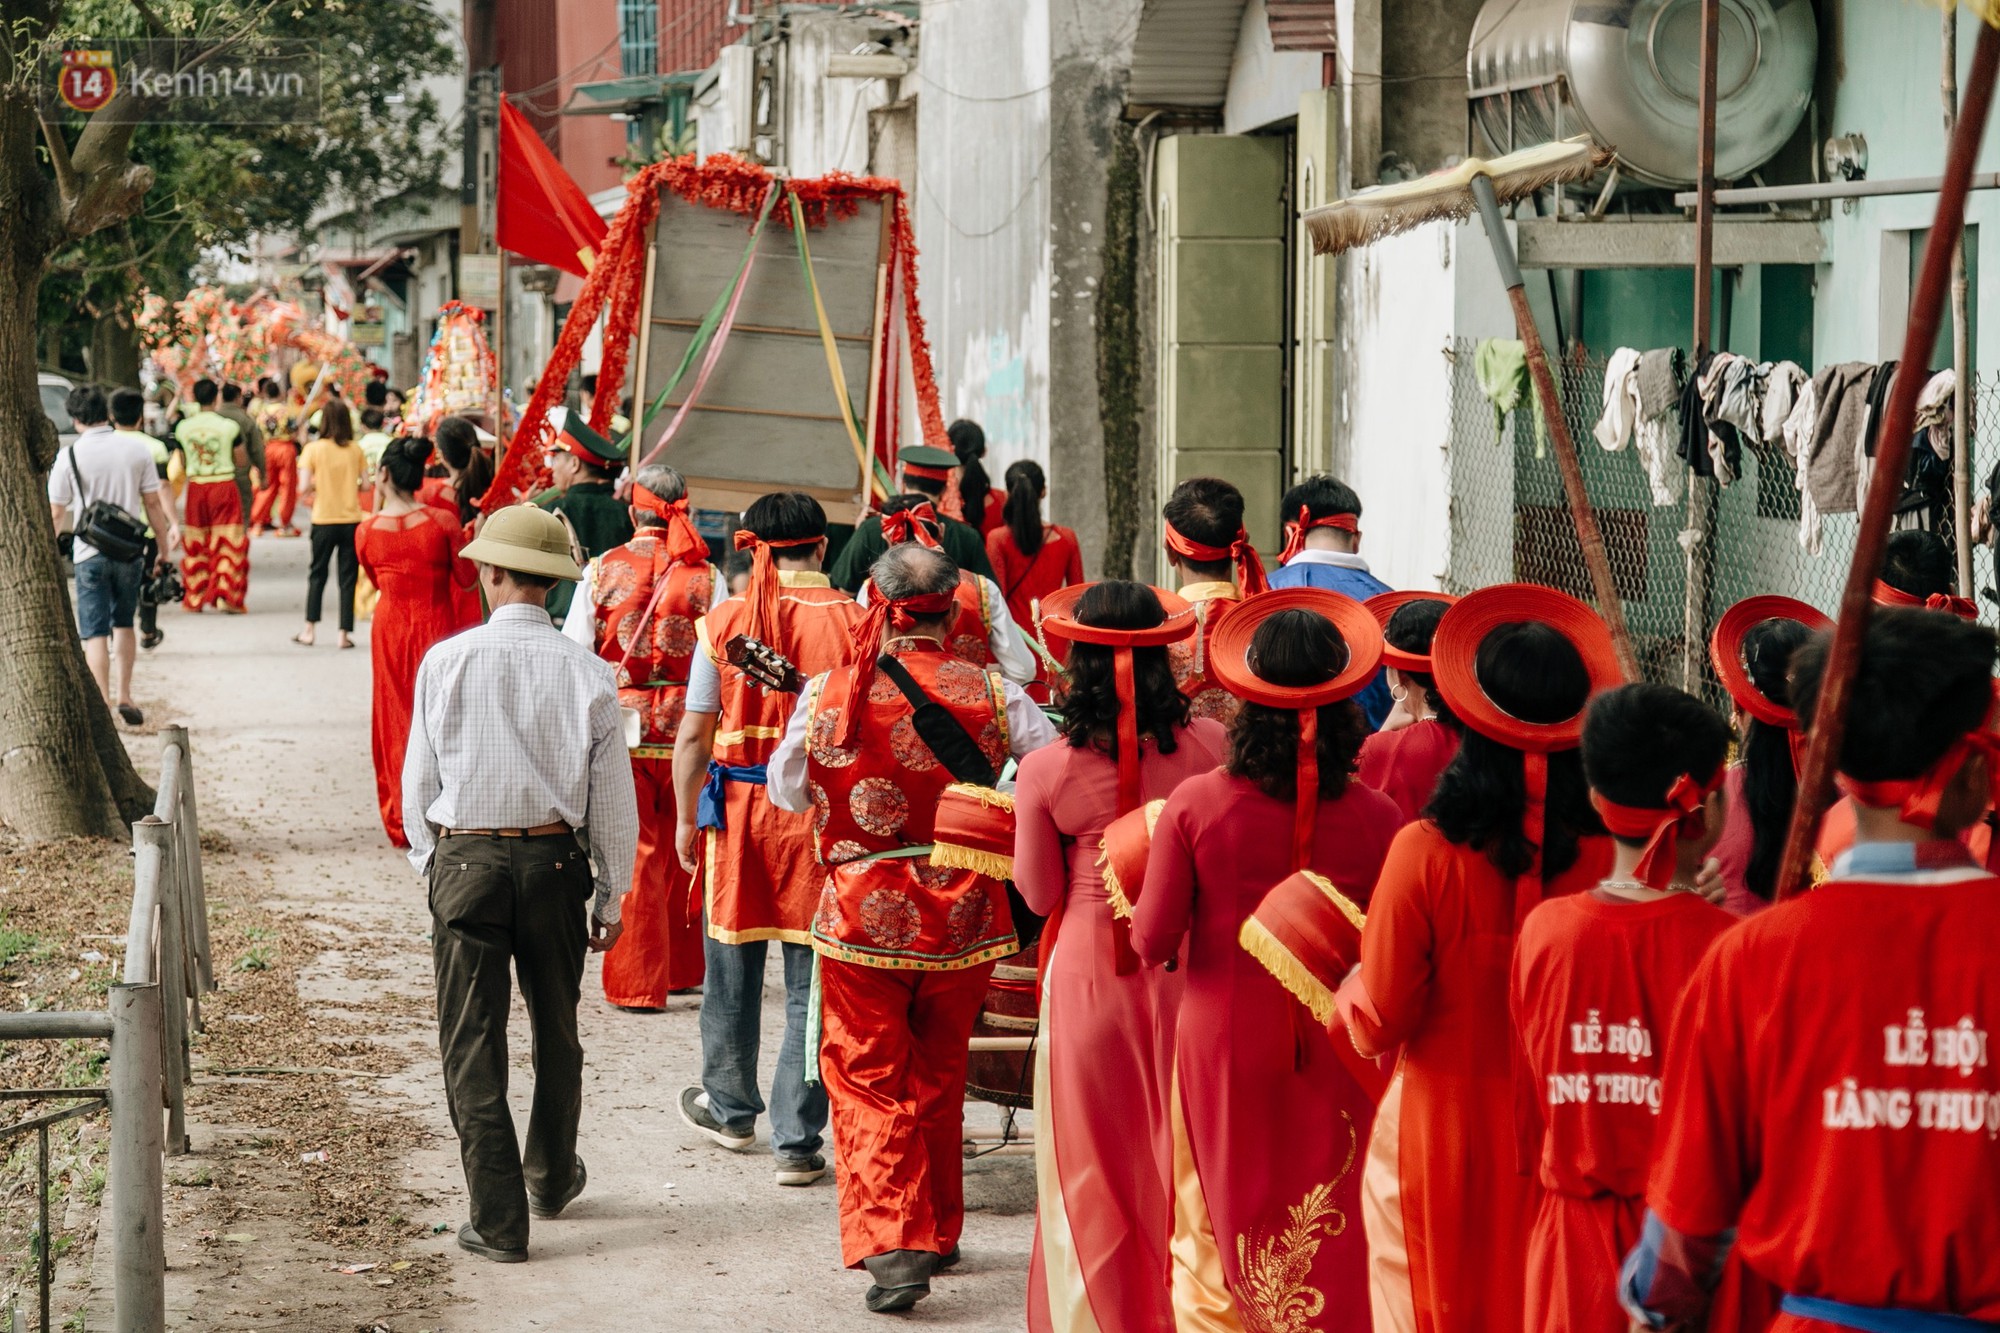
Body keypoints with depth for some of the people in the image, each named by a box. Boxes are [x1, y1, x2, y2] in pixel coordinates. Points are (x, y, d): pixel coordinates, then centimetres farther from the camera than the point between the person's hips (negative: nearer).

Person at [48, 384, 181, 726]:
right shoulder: (136, 448, -1)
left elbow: (56, 512, -4)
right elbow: (153, 503, 2)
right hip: (130, 550, 3)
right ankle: (123, 696, 15)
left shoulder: (69, 455, -8)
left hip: (90, 553, -3)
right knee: (123, 624, 20)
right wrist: (165, 549, 10)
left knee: (95, 633, 2)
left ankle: (102, 706, -5)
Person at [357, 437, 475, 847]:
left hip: (391, 630, 1)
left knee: (396, 720, 12)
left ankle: (400, 823, 15)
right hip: (437, 628, -1)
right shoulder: (442, 522, -13)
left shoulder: (367, 530, -8)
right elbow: (467, 578, -6)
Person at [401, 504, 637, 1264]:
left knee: (473, 1046, 4)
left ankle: (498, 1220, 3)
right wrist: (610, 897, 11)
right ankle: (551, 1179, 39)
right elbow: (613, 798, 0)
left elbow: (419, 781, -1)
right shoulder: (586, 674, -5)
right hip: (556, 860, 2)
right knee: (555, 1031, 22)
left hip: (465, 860, -2)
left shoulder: (446, 662, -8)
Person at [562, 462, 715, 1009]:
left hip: (620, 727, -1)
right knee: (682, 854, 15)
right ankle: (682, 968, 27)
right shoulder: (704, 578, -5)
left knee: (632, 855, 6)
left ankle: (638, 980, 7)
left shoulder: (602, 570, -4)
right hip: (686, 732, 1)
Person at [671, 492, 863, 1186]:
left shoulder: (724, 622, -4)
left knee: (732, 970, 18)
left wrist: (686, 815, 11)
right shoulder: (855, 623, -6)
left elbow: (694, 736, -1)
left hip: (738, 808, 1)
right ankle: (797, 1141, 7)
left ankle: (730, 1109, 35)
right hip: (824, 816, -1)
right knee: (812, 983, 5)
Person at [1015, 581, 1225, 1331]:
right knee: (1181, 1155, 15)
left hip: (1089, 969, -1)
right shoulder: (1209, 745, -9)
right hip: (1186, 970, 2)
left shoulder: (1047, 771, -13)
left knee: (1094, 1163, 12)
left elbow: (1040, 896, -4)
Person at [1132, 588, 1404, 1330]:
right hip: (1333, 1049, 0)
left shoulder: (1195, 805, -12)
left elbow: (1153, 941, -9)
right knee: (1328, 1246, 12)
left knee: (1218, 1237, 14)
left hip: (1224, 1045, 0)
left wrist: (1132, 897, 10)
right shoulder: (1375, 818, -11)